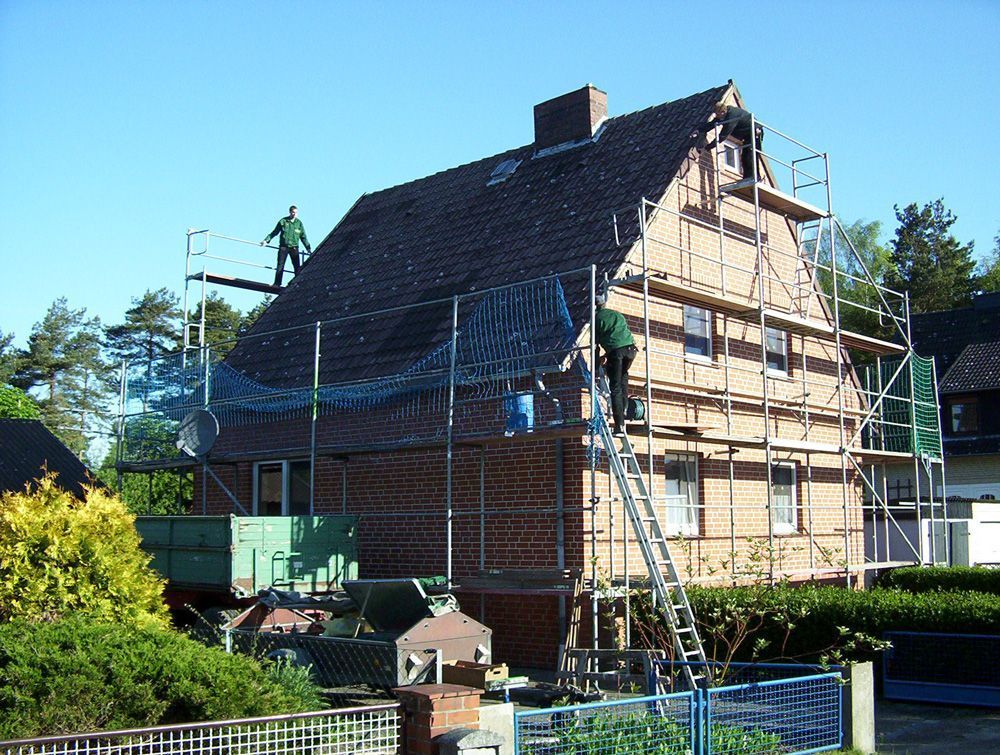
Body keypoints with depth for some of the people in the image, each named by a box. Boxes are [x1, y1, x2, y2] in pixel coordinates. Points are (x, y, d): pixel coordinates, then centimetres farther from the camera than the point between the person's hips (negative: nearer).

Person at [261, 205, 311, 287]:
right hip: (283, 247, -1)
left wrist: (308, 248, 11)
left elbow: (303, 237, 14)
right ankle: (277, 284, -2)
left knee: (297, 267, -4)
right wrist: (266, 240, 2)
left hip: (294, 248, 1)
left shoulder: (299, 223, 8)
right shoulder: (283, 221, 4)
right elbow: (274, 232, 10)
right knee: (280, 266, -4)